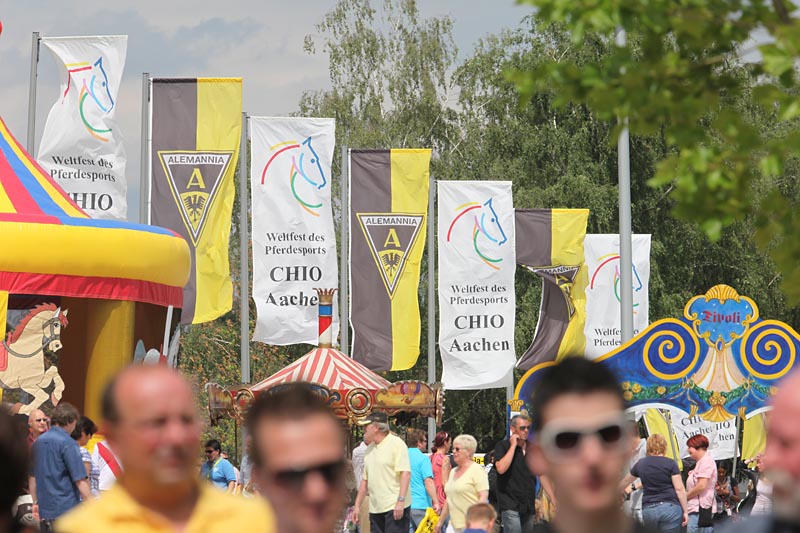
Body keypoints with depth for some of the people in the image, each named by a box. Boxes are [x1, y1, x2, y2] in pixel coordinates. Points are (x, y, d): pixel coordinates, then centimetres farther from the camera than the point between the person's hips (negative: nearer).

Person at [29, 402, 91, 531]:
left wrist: (36, 502, 27)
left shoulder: (38, 443, 11)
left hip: (44, 510, 8)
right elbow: (80, 480, -17)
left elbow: (32, 477, 18)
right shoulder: (67, 443, -12)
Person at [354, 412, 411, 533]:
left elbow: (405, 473, -14)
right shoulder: (370, 449, 17)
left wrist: (400, 501, -22)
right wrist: (357, 505, 19)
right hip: (375, 509, 8)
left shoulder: (396, 444, -6)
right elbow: (365, 480, 22)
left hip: (395, 507, -8)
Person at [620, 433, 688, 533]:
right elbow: (679, 489, -5)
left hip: (648, 510, 3)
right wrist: (685, 511, 1)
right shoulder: (670, 464, -1)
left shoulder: (640, 464, 11)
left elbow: (625, 482, 30)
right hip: (670, 508, -3)